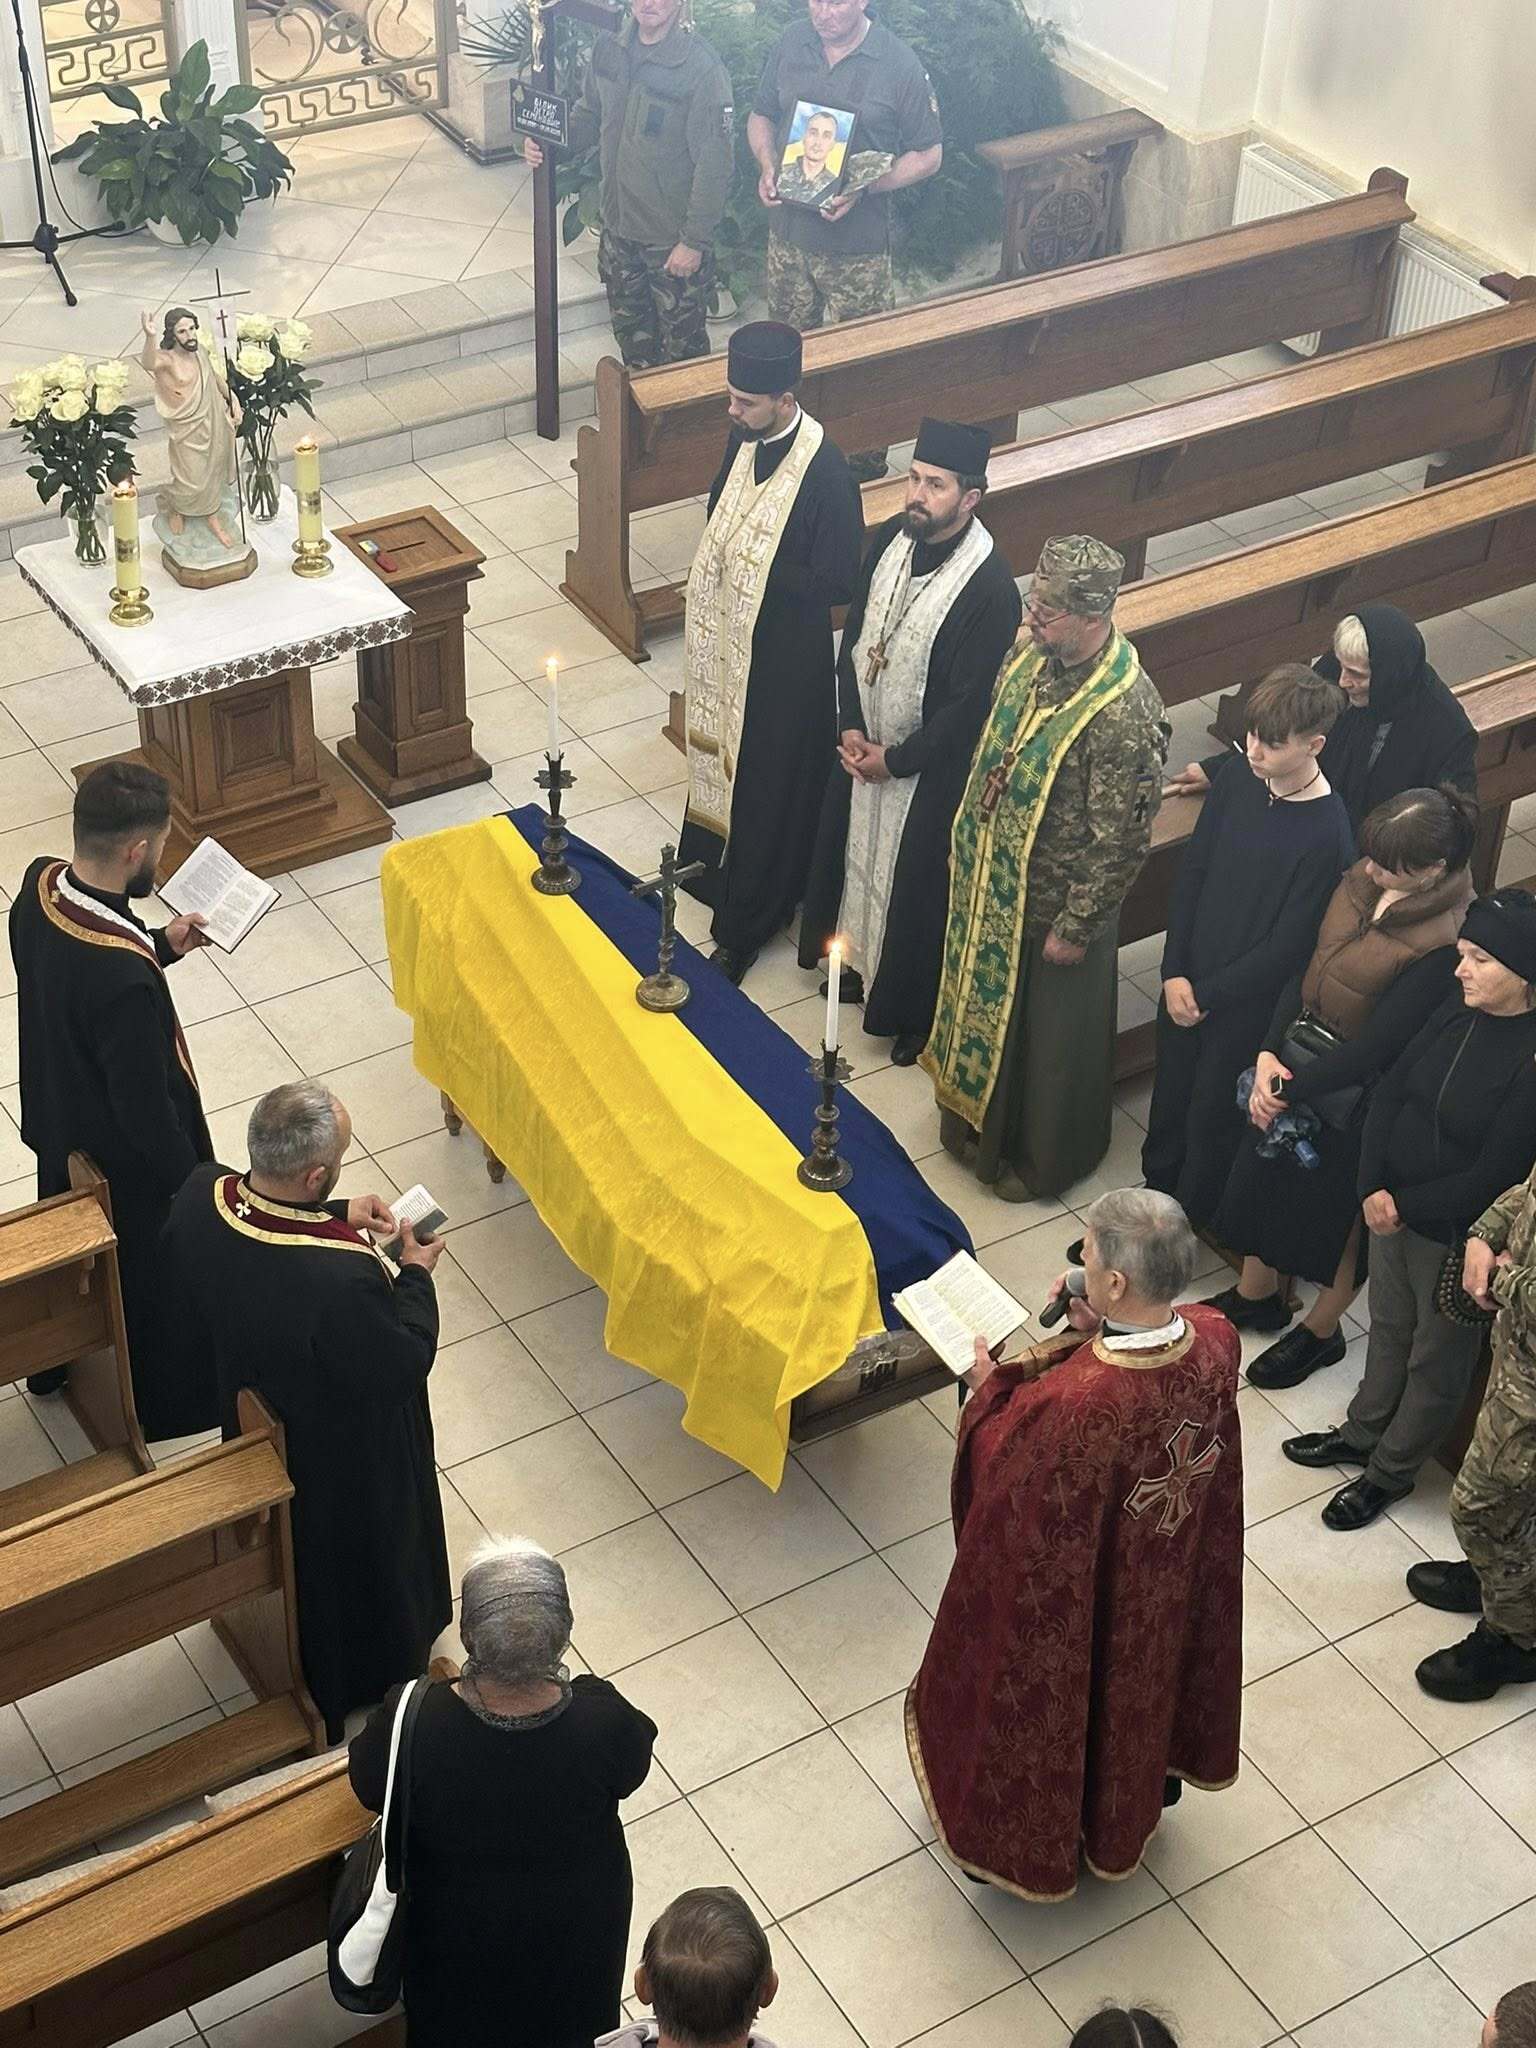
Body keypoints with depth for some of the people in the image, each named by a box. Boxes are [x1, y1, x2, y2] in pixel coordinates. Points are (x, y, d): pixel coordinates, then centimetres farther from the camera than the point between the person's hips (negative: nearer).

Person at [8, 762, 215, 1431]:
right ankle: (167, 1403, 46)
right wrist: (191, 1186, -14)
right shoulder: (124, 978, -42)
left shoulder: (39, 886, -18)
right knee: (152, 1277, 20)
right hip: (127, 1158, -7)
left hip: (56, 1120, 8)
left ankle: (52, 1365, 58)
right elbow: (146, 1107, -29)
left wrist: (160, 947, -1)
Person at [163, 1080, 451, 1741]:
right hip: (344, 1460, -6)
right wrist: (416, 1276, -12)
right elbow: (403, 1363, -26)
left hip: (251, 1420, 7)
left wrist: (335, 1216, -6)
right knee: (357, 1559, 25)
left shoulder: (201, 1197, -27)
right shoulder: (343, 1280, -46)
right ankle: (365, 1674, 53)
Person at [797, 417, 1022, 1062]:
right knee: (855, 856, 26)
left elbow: (970, 705, -24)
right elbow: (855, 634, 2)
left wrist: (895, 760, -16)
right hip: (862, 742, 7)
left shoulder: (989, 588, -30)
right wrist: (850, 726, -6)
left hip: (930, 767, -6)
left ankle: (916, 1013, 35)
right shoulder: (891, 538, -10)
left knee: (917, 884, 13)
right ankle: (857, 961, 53)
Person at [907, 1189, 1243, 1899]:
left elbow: (1004, 1486, -22)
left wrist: (989, 1389, -9)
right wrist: (1096, 1335, -12)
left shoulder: (1067, 1406, -43)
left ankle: (1022, 1835, 52)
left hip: (1067, 1607, -5)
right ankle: (1135, 1795, 62)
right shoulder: (1216, 1342, -26)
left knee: (1044, 1701, 25)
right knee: (1137, 1680, 34)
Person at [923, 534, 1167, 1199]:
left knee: (1043, 1034, 16)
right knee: (986, 1005, 27)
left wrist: (1076, 928, -17)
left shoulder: (1124, 713, -34)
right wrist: (969, 836, 16)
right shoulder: (1035, 648, -10)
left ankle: (1038, 1157, 40)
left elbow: (1121, 840, -25)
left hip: (1053, 900, -7)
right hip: (991, 876, 7)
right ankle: (979, 1120, 52)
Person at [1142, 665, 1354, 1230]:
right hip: (1186, 983, 5)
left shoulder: (1326, 834, -26)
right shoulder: (1236, 784, -8)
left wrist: (1207, 994, -14)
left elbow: (1287, 946, -21)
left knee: (1213, 1116, 13)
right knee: (1170, 1096, 23)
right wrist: (1175, 973, -6)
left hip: (1247, 1003, -5)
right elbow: (1192, 873, 1)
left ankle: (1188, 1224, 35)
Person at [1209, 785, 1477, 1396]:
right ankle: (1256, 1294, 50)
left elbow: (1377, 1045, -25)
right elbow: (1307, 964, -2)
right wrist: (1269, 1053, -12)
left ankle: (1321, 1330, 42)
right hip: (1295, 1052, 7)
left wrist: (1291, 1089, -18)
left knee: (1336, 1204, 15)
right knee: (1266, 1171, 23)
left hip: (1355, 1089, -7)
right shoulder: (1365, 878, -11)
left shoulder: (1445, 944, -31)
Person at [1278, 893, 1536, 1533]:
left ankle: (1391, 1471, 37)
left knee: (1438, 1359, 18)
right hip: (1393, 1205, 6)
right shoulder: (1458, 1009, -8)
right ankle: (1362, 1433, 50)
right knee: (1388, 1327, 28)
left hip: (1457, 1234, -6)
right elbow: (1391, 1089, -1)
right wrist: (1373, 1187, -12)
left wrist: (1406, 1206, -15)